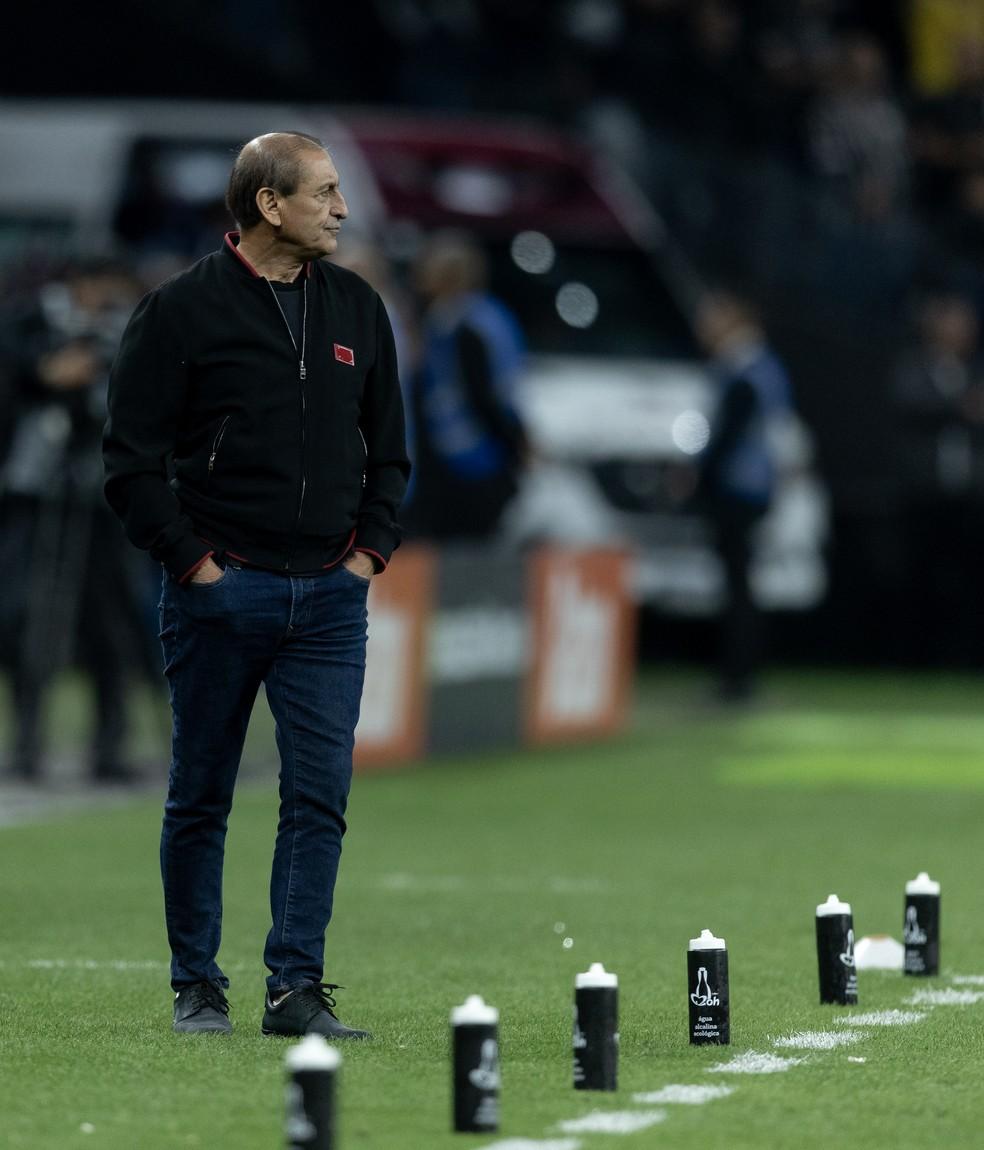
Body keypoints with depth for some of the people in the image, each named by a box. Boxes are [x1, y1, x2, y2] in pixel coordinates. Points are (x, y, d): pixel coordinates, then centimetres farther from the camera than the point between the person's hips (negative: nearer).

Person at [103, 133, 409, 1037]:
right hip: (220, 591, -3)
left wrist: (369, 550, 7)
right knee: (201, 797, 5)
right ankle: (197, 986, 15)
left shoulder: (357, 309, 10)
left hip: (329, 595, 4)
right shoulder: (183, 310, -5)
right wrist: (192, 560, -9)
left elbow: (389, 450, 18)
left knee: (321, 793, -4)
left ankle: (297, 987, -1)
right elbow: (133, 457, -5)